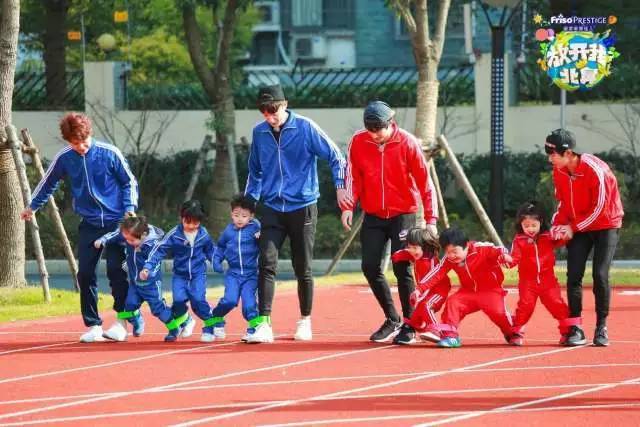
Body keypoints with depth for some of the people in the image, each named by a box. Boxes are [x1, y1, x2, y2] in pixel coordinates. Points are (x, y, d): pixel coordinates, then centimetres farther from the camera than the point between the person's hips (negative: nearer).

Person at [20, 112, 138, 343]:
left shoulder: (109, 153, -11)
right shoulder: (64, 158, -4)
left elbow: (129, 182, 2)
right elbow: (48, 183, 15)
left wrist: (130, 207, -10)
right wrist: (32, 206, 25)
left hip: (115, 221, -3)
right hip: (89, 224, 3)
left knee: (115, 270, -11)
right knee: (85, 274, -3)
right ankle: (93, 326, 6)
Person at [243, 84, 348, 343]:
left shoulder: (305, 128, -8)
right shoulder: (259, 132, 3)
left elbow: (335, 156, -5)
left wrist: (340, 187, -16)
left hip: (302, 207, -2)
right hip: (272, 208, 2)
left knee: (303, 268, 6)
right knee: (267, 263, -12)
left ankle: (305, 321, 22)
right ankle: (264, 324, -16)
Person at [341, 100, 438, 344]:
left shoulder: (407, 143, -13)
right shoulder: (359, 142, -4)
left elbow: (424, 181, -11)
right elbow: (353, 177, 1)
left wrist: (430, 219, -15)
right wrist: (348, 206, -14)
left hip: (403, 214, -3)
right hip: (373, 216, 4)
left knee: (402, 269, -7)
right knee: (370, 267, -1)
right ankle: (392, 319, 15)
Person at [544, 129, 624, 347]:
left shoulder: (596, 170, -26)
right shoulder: (559, 171, -6)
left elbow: (600, 208, -21)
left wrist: (574, 228, -17)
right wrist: (558, 225, -8)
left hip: (605, 225, -5)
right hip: (577, 227, 5)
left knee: (600, 275, -13)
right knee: (573, 275, -5)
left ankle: (601, 327, -1)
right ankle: (575, 328, -1)